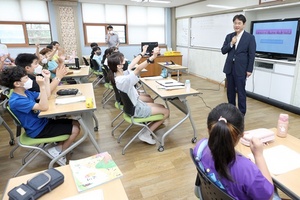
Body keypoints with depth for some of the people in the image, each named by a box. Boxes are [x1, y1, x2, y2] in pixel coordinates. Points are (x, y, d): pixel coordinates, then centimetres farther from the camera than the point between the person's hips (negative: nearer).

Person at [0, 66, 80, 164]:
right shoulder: (16, 101, -25)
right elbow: (44, 107, -32)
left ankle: (59, 146, 11)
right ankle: (58, 152, 5)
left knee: (76, 123, 2)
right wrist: (42, 86, -37)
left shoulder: (25, 92, 5)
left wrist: (47, 79, 1)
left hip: (43, 122, 9)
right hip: (38, 130, -9)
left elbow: (47, 96, 9)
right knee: (75, 129, -14)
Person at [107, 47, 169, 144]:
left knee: (161, 106, 18)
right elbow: (138, 69, -44)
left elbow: (131, 66, 7)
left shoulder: (117, 75, -5)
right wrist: (153, 57, -51)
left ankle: (147, 130, 15)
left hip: (134, 104, 10)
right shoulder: (123, 80, -33)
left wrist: (142, 54, 13)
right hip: (135, 109, -10)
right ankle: (146, 134, 5)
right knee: (166, 112, 0)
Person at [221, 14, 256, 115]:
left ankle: (241, 113, 12)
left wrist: (249, 70, -9)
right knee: (230, 91, 12)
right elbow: (223, 51, 5)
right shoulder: (229, 36, 9)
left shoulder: (250, 37, -3)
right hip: (229, 68, 4)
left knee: (241, 92, 1)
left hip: (241, 69, -4)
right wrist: (231, 44, -11)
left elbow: (252, 55, -5)